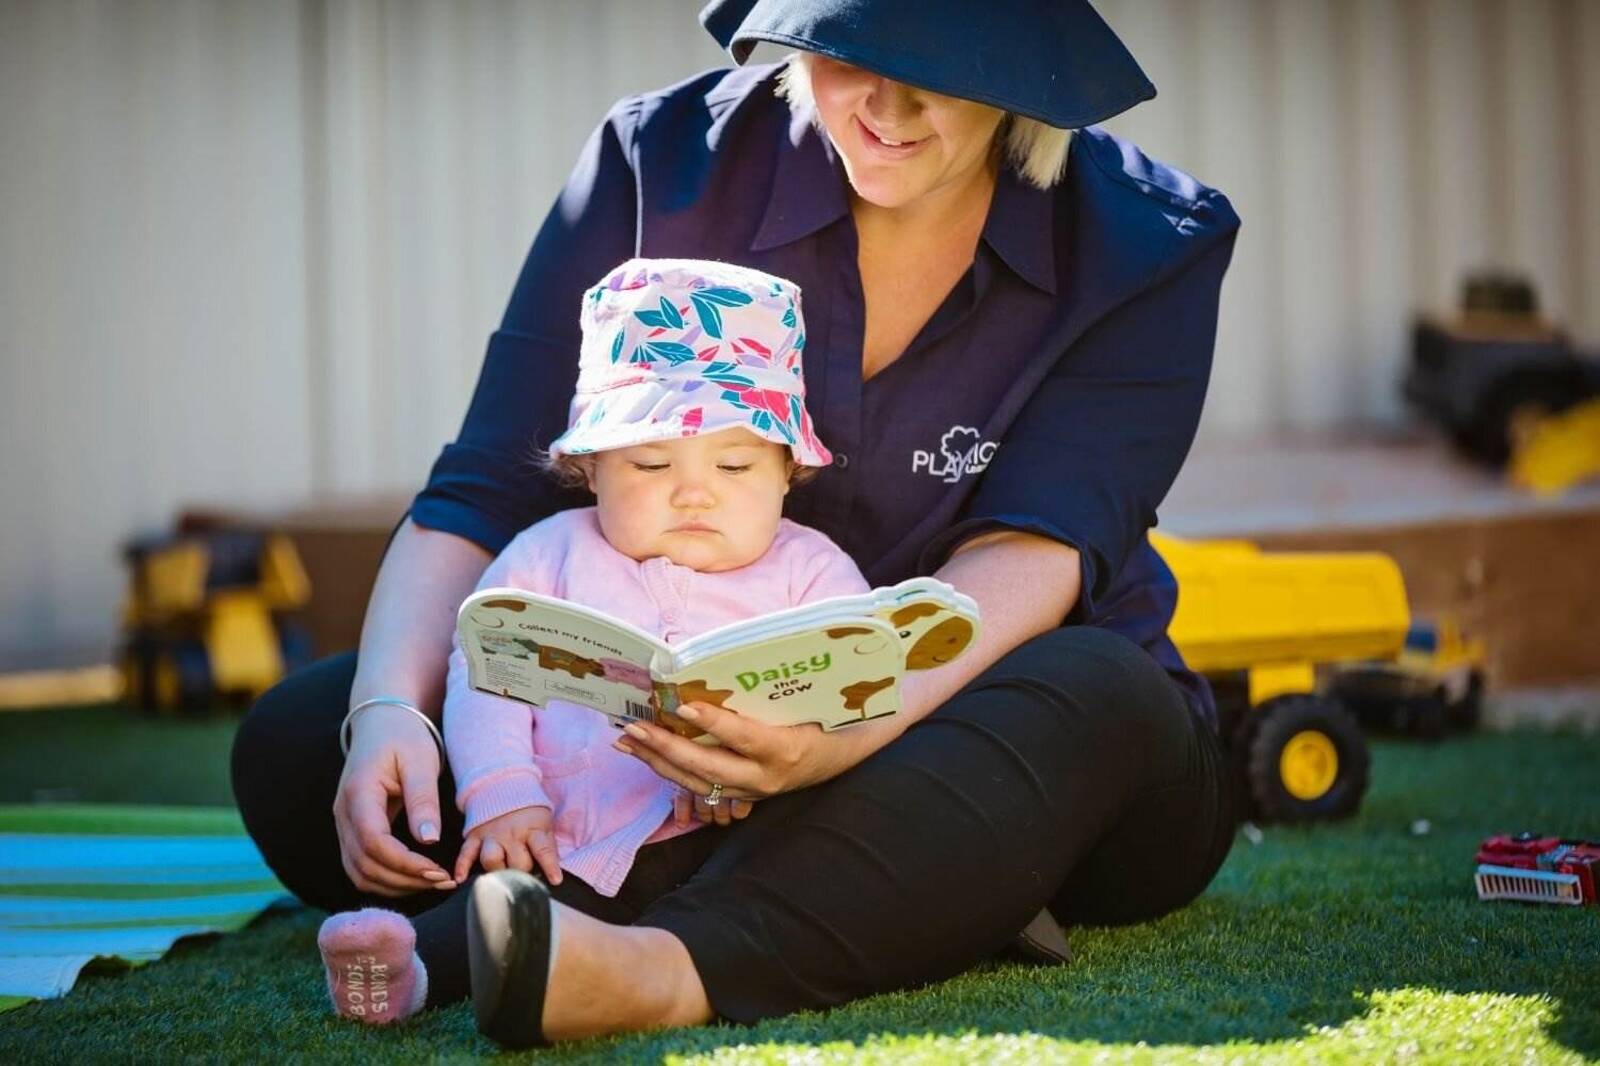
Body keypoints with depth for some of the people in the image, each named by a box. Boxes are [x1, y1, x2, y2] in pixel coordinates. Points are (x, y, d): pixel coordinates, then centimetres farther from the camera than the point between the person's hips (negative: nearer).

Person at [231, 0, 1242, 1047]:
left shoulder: (1144, 249, -9)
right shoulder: (665, 163, -6)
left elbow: (1028, 553, -23)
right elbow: (487, 495, -9)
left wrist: (852, 731, -44)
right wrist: (389, 710, -29)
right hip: (689, 736, 3)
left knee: (1087, 690, -38)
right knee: (297, 739, -19)